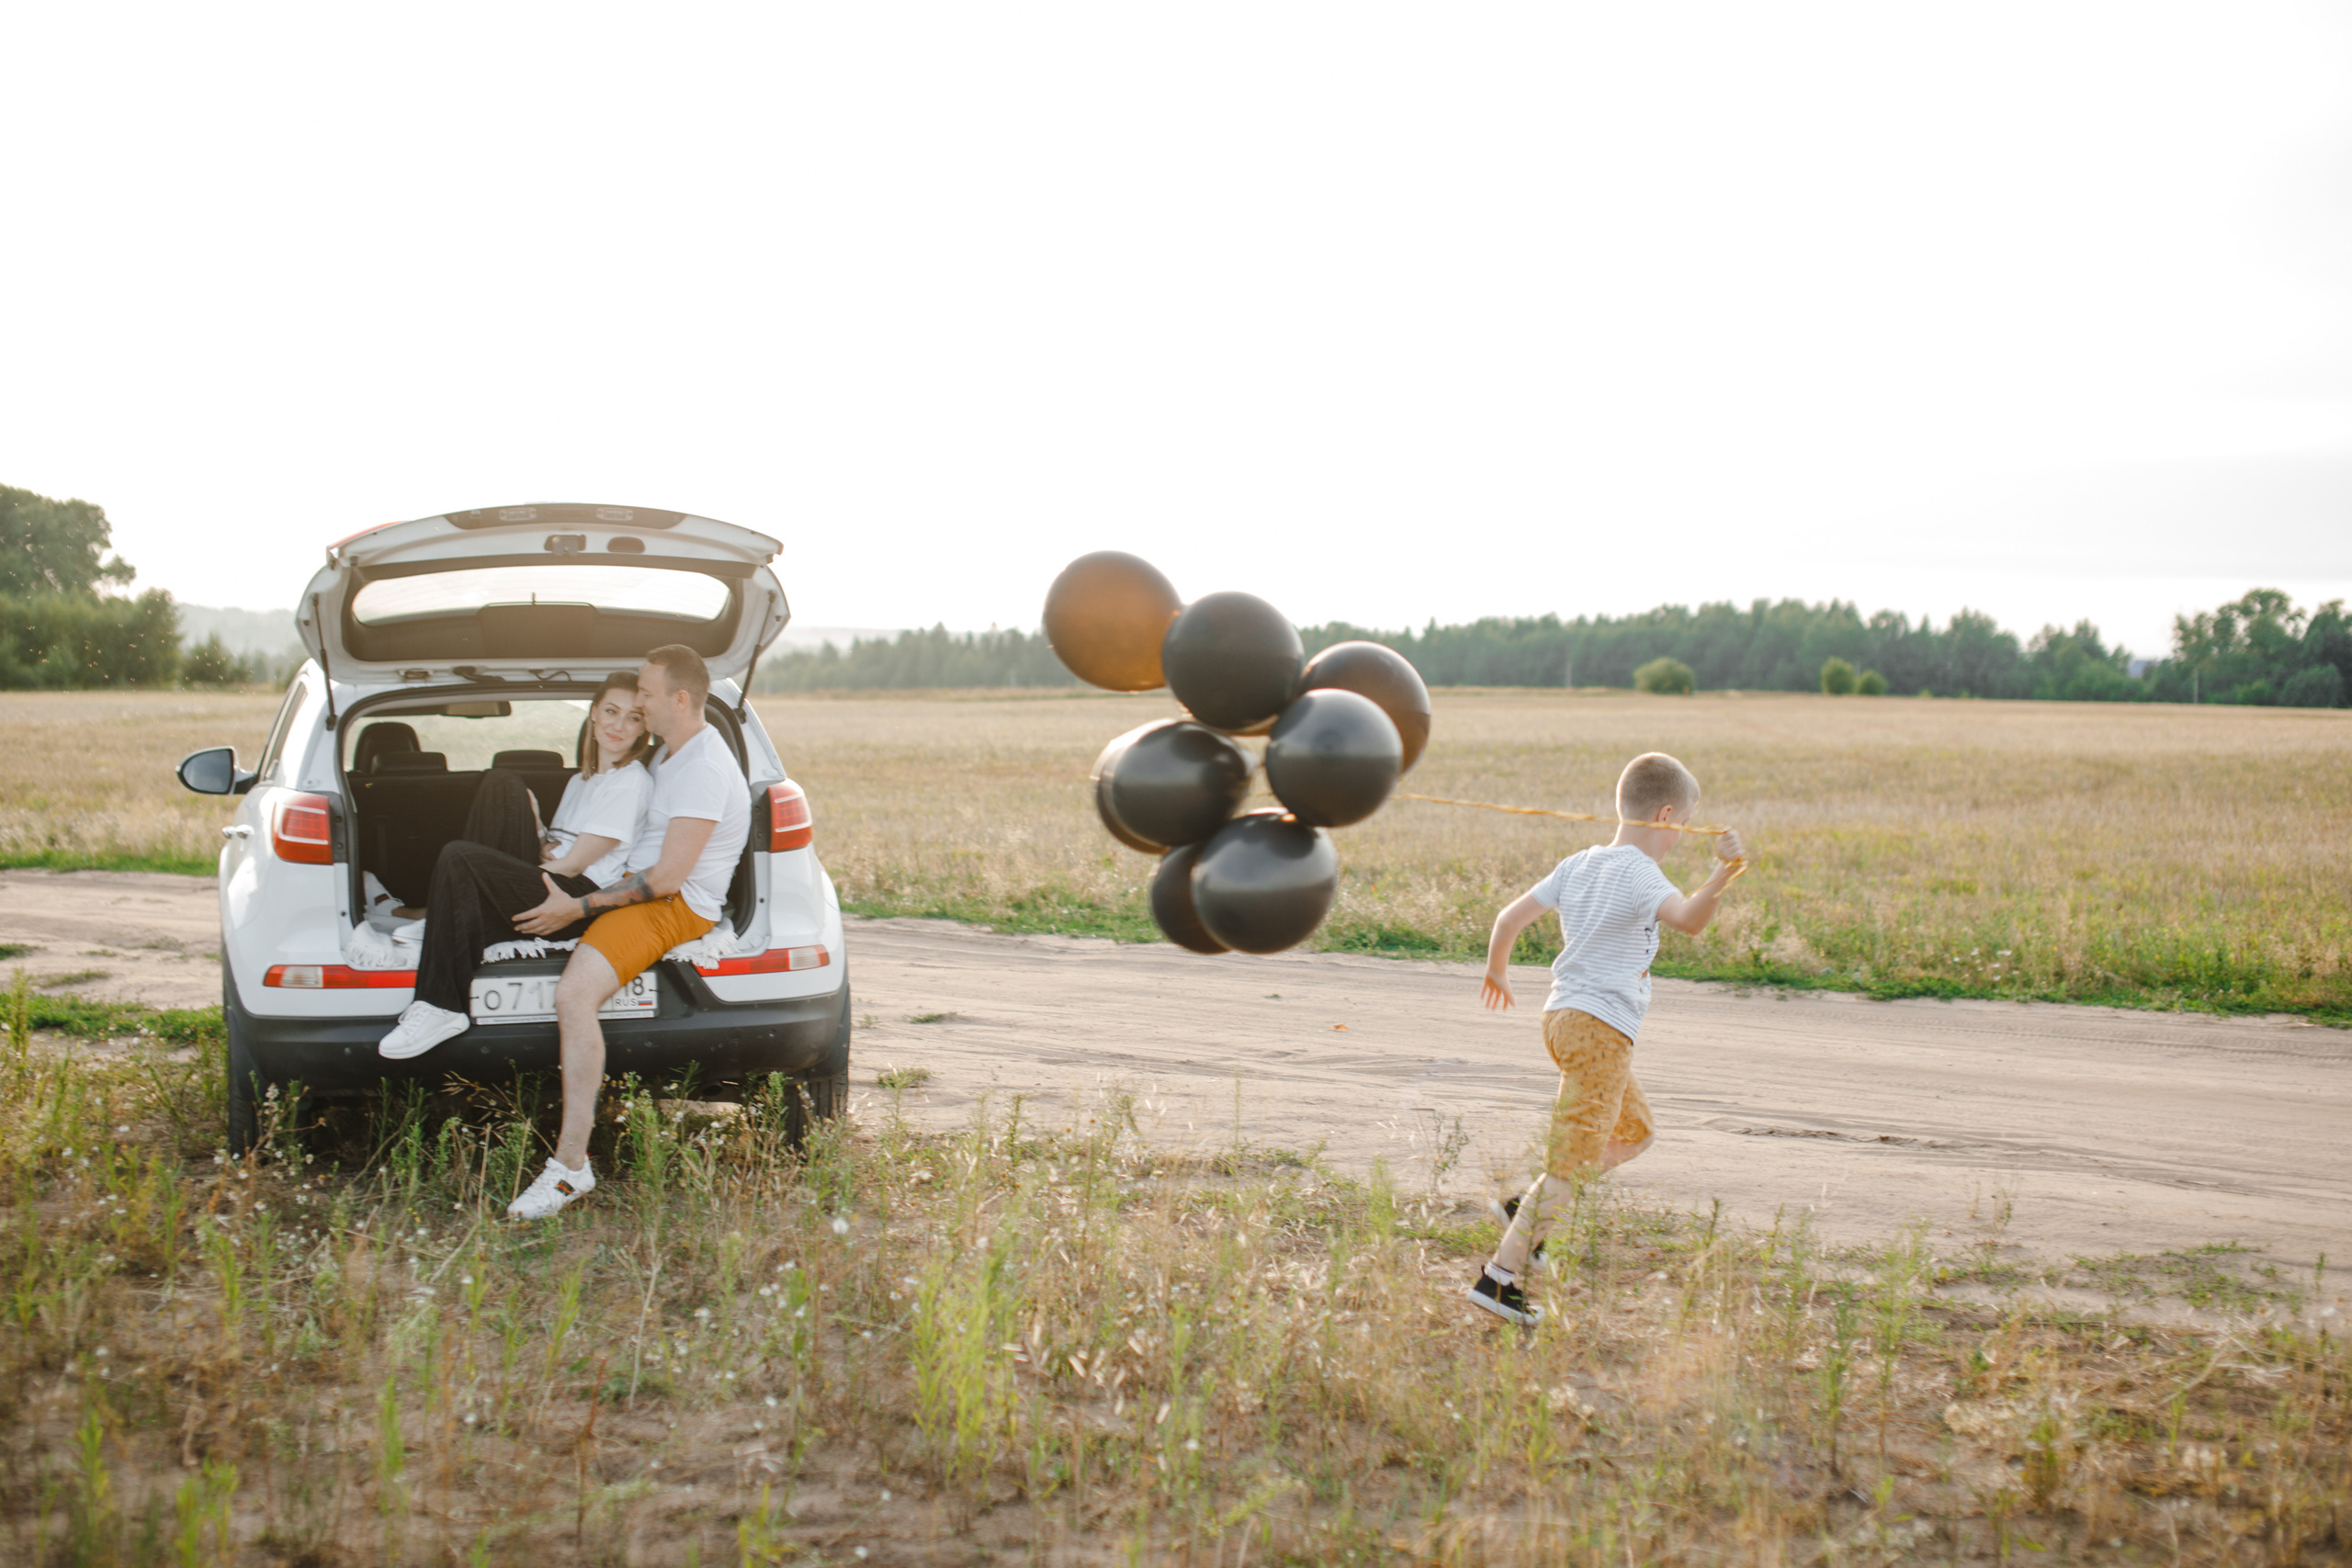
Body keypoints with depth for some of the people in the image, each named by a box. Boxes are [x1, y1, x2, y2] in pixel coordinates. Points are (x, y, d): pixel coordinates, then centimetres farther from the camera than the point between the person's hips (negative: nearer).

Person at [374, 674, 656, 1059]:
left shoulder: (632, 783, -2)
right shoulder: (581, 780, 26)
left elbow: (571, 865, -8)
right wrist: (537, 836, -3)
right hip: (547, 886, 8)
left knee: (458, 858, -24)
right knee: (501, 781, -4)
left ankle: (444, 1007, -25)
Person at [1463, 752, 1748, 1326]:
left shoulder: (1578, 865, 11)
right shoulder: (1639, 875, -14)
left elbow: (1510, 918, 15)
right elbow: (1689, 919, -33)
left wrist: (1497, 973, 29)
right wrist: (1725, 873, -41)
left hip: (1563, 1017, 9)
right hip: (1601, 1028, -9)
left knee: (1635, 1132, 23)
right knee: (1570, 1161, -7)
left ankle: (1527, 1210, 18)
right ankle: (1500, 1276, -11)